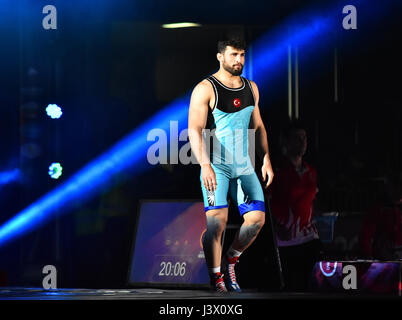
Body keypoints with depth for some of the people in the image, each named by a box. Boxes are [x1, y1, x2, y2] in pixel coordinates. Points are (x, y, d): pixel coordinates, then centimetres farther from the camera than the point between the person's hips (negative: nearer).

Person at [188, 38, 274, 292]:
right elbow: (195, 130, -16)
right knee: (217, 221, -15)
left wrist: (266, 159, 12)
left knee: (257, 217, -2)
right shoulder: (206, 89, -9)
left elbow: (258, 126, 21)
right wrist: (205, 165, -27)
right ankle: (216, 280, -7)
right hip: (215, 166, -6)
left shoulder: (251, 88, 11)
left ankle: (230, 260, 20)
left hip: (243, 166, 6)